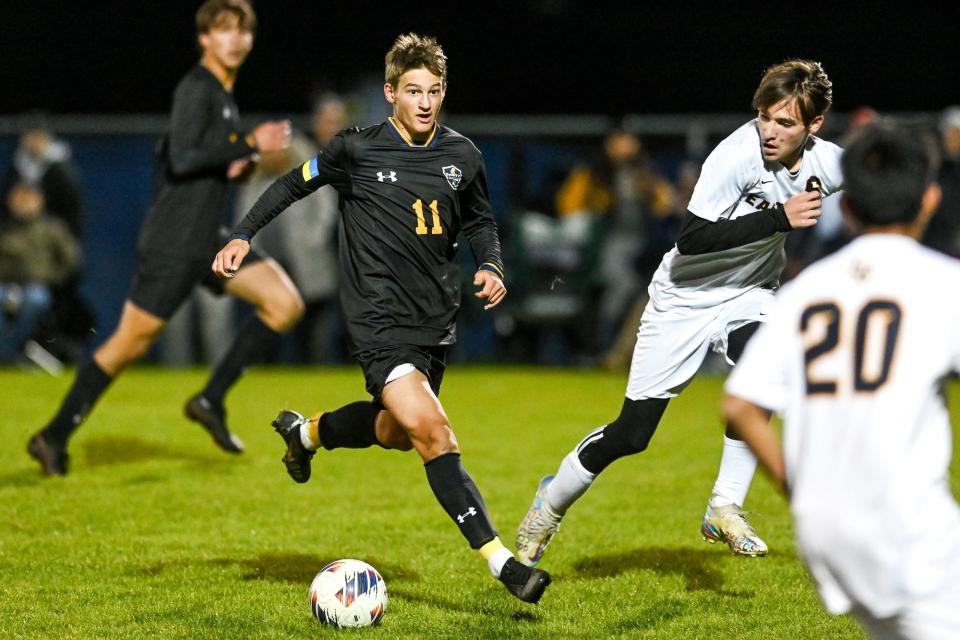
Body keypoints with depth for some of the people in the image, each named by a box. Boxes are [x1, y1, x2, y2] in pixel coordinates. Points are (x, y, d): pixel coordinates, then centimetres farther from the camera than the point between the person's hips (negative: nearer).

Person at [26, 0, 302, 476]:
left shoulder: (223, 93, 16)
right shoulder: (196, 88, -12)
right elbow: (183, 158, -24)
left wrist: (231, 165, 7)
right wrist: (251, 145, -22)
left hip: (209, 240, 9)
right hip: (174, 244, -9)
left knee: (286, 304, -5)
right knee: (132, 341, -4)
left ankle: (211, 401, 1)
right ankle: (54, 437, 10)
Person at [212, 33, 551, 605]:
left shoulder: (462, 156, 5)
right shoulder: (357, 149, -6)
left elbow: (481, 223, 20)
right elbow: (294, 185, 8)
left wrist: (492, 267, 1)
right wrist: (243, 236, 1)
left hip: (437, 321, 6)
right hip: (379, 318, -6)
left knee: (396, 431, 21)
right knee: (433, 433, -22)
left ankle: (306, 432, 51)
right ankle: (500, 559, -25)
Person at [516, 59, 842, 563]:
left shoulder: (827, 164, -11)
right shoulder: (737, 155, -28)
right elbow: (691, 238, -35)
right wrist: (779, 219, -39)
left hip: (747, 295, 4)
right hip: (685, 299, -4)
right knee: (630, 435, -2)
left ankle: (724, 511, -19)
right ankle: (550, 504, 26)